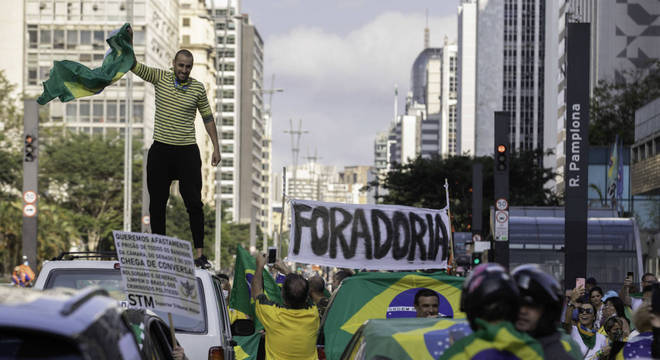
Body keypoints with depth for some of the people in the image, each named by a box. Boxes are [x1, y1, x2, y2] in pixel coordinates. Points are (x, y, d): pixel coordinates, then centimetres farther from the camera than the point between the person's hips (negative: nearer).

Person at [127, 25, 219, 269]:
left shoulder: (197, 88, 1)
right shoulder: (160, 78, 2)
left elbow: (207, 118, 10)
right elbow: (133, 66, -4)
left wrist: (216, 147, 6)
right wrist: (128, 43, -20)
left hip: (187, 151, -1)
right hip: (160, 150, 1)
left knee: (194, 203, -5)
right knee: (157, 203, 5)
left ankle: (199, 253, -1)